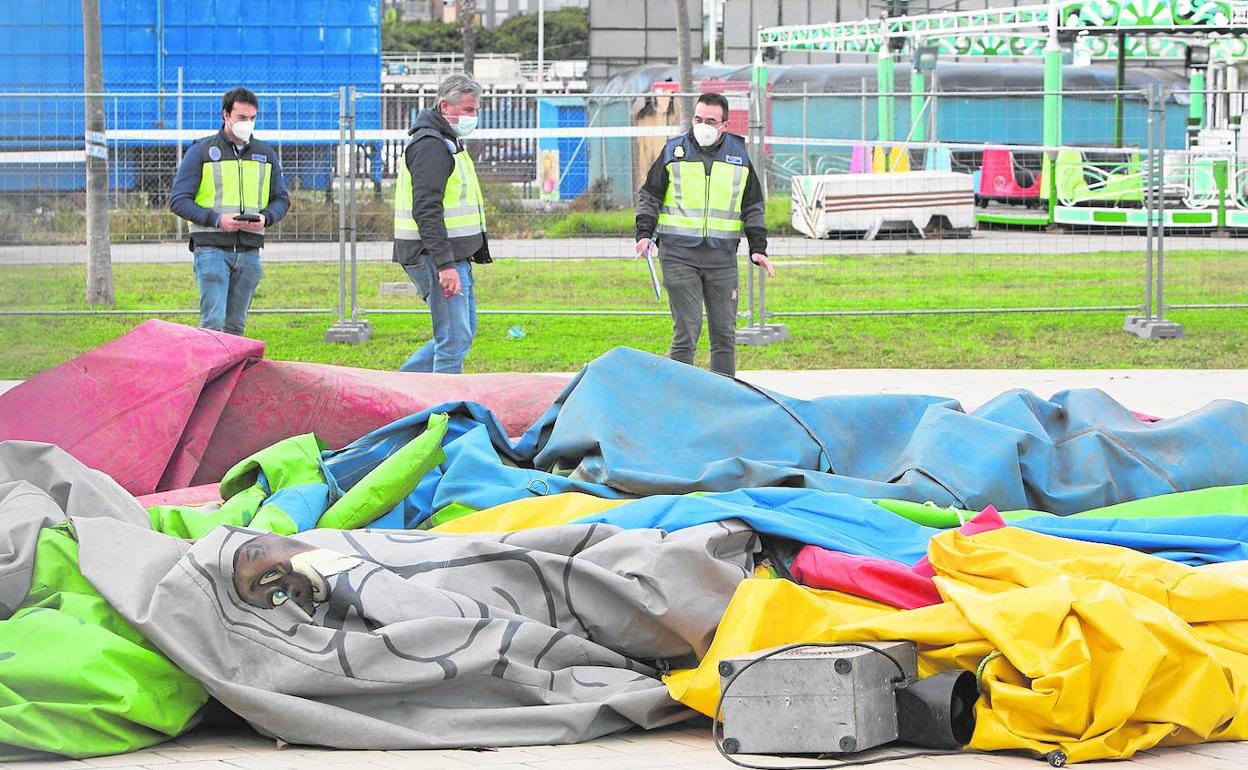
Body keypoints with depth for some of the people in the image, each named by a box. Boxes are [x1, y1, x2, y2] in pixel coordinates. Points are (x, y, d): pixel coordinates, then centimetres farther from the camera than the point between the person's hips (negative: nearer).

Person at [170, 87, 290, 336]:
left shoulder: (266, 154, 14)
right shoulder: (201, 152, 1)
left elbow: (281, 199, 19)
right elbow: (178, 200, -2)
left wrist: (266, 218, -4)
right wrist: (216, 219, -16)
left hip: (249, 250, 4)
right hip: (212, 248, -4)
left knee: (235, 325, 6)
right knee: (213, 322, -15)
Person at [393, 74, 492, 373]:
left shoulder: (447, 143, 20)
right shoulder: (430, 146, -15)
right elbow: (426, 210, -23)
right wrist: (445, 264, -29)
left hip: (455, 257, 11)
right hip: (437, 257, -11)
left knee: (462, 333, 15)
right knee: (454, 340, -9)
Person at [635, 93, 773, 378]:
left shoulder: (739, 155, 10)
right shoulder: (673, 151, 4)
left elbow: (753, 207, 16)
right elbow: (649, 196, 10)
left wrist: (758, 248, 7)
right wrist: (644, 233, -4)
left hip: (722, 257, 2)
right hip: (678, 255, -2)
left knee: (724, 332, 4)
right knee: (687, 331, -9)